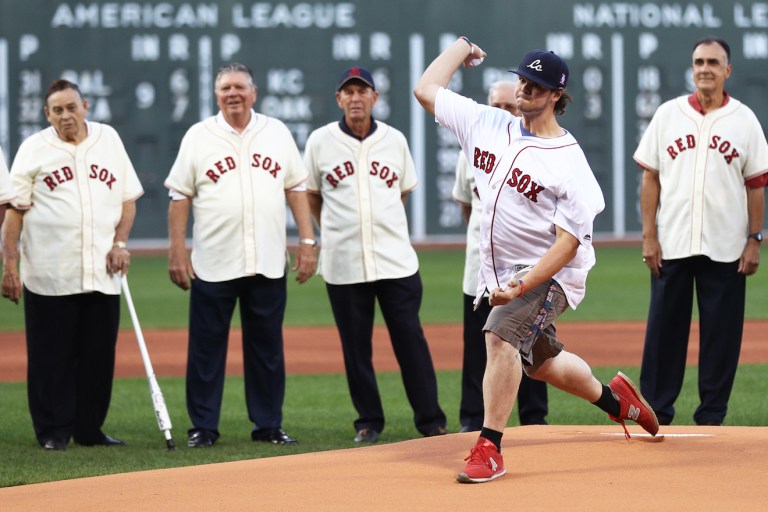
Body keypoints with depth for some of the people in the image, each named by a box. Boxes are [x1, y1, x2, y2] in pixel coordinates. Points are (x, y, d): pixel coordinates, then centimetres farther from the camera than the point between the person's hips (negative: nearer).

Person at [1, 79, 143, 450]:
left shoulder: (109, 140, 10)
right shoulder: (33, 148, 2)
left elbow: (127, 197, 14)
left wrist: (120, 242, 0)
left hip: (102, 274, 3)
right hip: (49, 276, -3)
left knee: (99, 355, 5)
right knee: (51, 357, 0)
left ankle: (89, 429, 15)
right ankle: (53, 431, 7)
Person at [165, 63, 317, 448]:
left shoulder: (277, 133, 9)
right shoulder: (199, 137, 3)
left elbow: (296, 188, 10)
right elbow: (180, 196, 2)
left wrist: (307, 241, 2)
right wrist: (177, 253, -4)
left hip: (268, 266, 2)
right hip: (212, 266, -2)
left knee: (267, 347, 6)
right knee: (206, 348, 1)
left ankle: (268, 425, 14)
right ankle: (203, 427, 7)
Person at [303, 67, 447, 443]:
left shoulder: (394, 140, 6)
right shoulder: (320, 141, 2)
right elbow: (311, 194, 14)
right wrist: (332, 232, 11)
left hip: (396, 259, 0)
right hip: (343, 264, 0)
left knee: (411, 340, -1)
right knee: (355, 345, 4)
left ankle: (430, 421, 5)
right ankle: (368, 422, 15)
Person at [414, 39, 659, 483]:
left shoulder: (569, 162, -17)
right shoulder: (488, 125, 0)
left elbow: (569, 241, -21)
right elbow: (426, 89, 8)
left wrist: (522, 286, -30)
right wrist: (461, 48, 11)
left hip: (549, 273, -7)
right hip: (499, 274, 7)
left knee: (501, 335, -28)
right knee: (541, 362, 19)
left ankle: (489, 448, -26)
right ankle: (614, 398, 45)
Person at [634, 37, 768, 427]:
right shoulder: (668, 115, 5)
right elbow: (650, 178, 5)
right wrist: (649, 237, -2)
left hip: (725, 248, 0)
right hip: (671, 246, 0)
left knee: (721, 332, 1)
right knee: (664, 328, 3)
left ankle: (711, 416, 9)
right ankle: (656, 412, 10)